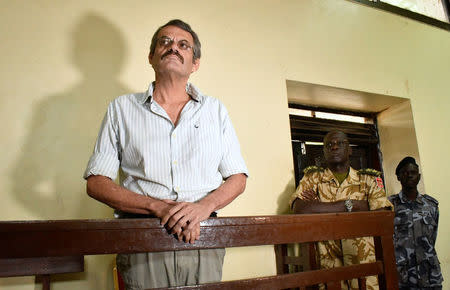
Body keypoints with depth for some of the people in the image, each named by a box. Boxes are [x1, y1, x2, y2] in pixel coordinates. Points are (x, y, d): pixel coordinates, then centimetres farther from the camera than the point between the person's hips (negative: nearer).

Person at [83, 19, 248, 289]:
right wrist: (157, 207, -12)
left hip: (202, 238, 2)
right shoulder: (122, 109, 8)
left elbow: (237, 178, 9)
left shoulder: (215, 109, 12)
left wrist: (203, 206, -11)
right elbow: (96, 183, 2)